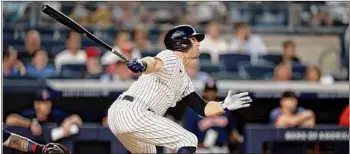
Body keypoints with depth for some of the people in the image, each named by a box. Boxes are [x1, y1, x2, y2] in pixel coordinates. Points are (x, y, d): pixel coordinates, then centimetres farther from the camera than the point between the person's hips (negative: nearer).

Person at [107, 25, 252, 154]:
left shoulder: (184, 80, 24)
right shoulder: (170, 57, -4)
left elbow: (203, 109, 19)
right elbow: (155, 63, -28)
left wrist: (225, 106, 1)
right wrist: (142, 65, -51)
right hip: (134, 112, -11)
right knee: (188, 141, -8)